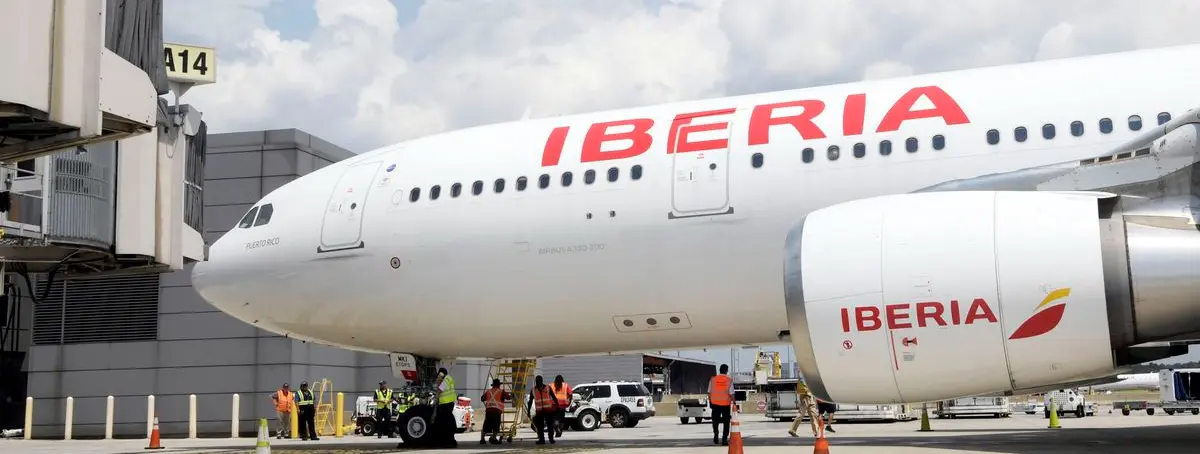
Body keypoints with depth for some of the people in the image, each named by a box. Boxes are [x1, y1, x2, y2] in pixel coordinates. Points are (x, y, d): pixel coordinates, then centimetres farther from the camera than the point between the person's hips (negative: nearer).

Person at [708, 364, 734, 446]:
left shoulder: (713, 379, -2)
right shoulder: (729, 380, -9)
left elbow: (709, 392, 3)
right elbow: (731, 394, -10)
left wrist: (710, 402, 13)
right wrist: (733, 403, 1)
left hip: (715, 403, 2)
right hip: (726, 404, -2)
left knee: (715, 420, 19)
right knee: (726, 422, 9)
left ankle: (715, 434, -2)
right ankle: (724, 439, 5)